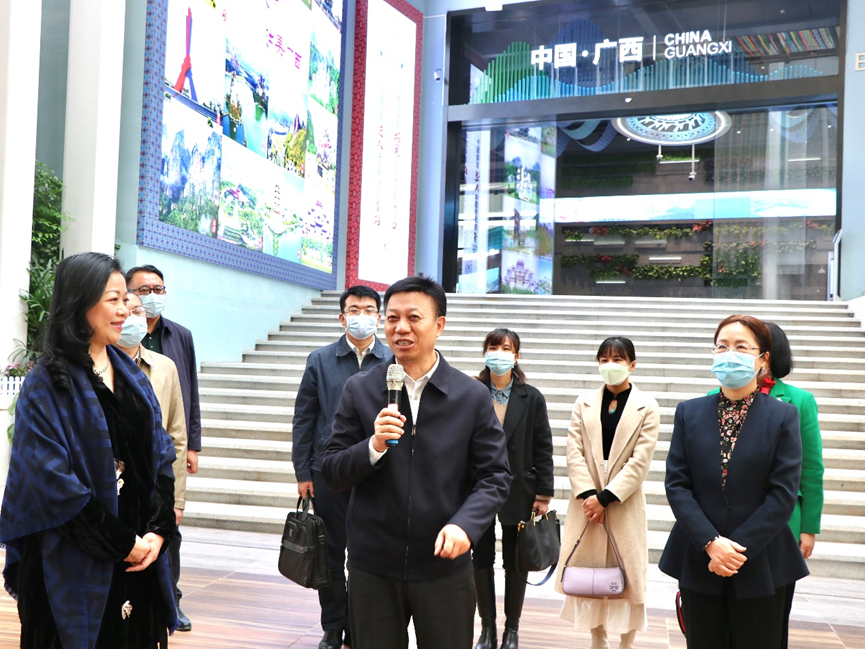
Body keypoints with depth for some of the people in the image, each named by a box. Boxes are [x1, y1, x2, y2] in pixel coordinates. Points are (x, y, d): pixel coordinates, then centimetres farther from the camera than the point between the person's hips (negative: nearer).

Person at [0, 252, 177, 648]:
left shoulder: (132, 377, 10)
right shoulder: (47, 384, -8)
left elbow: (160, 456, 6)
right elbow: (53, 479, -15)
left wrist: (158, 531, -7)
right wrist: (121, 543, -14)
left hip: (139, 553, 5)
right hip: (75, 564, -5)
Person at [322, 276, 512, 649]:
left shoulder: (473, 397, -2)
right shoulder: (359, 391, 0)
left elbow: (495, 476, -2)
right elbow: (333, 475, -1)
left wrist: (465, 524, -20)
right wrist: (374, 446, -20)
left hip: (444, 566, 0)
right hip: (372, 568, 1)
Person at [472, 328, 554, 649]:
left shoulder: (532, 398, -2)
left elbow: (543, 450, -1)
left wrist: (543, 495, -4)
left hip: (517, 493, 0)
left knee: (515, 563, 10)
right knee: (481, 559, 10)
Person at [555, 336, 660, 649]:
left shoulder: (646, 407, -1)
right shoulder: (584, 403, 7)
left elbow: (640, 461, -8)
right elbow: (574, 452, 0)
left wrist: (605, 497, -15)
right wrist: (588, 494, -13)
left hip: (624, 505, -2)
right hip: (586, 502, 2)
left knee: (627, 575, 3)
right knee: (590, 574, 8)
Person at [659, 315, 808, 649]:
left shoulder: (783, 416, -1)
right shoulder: (689, 413, 5)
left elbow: (784, 494, -8)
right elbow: (676, 484, -2)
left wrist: (739, 548, -14)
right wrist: (711, 543, -14)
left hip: (760, 567, -2)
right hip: (699, 562, 2)